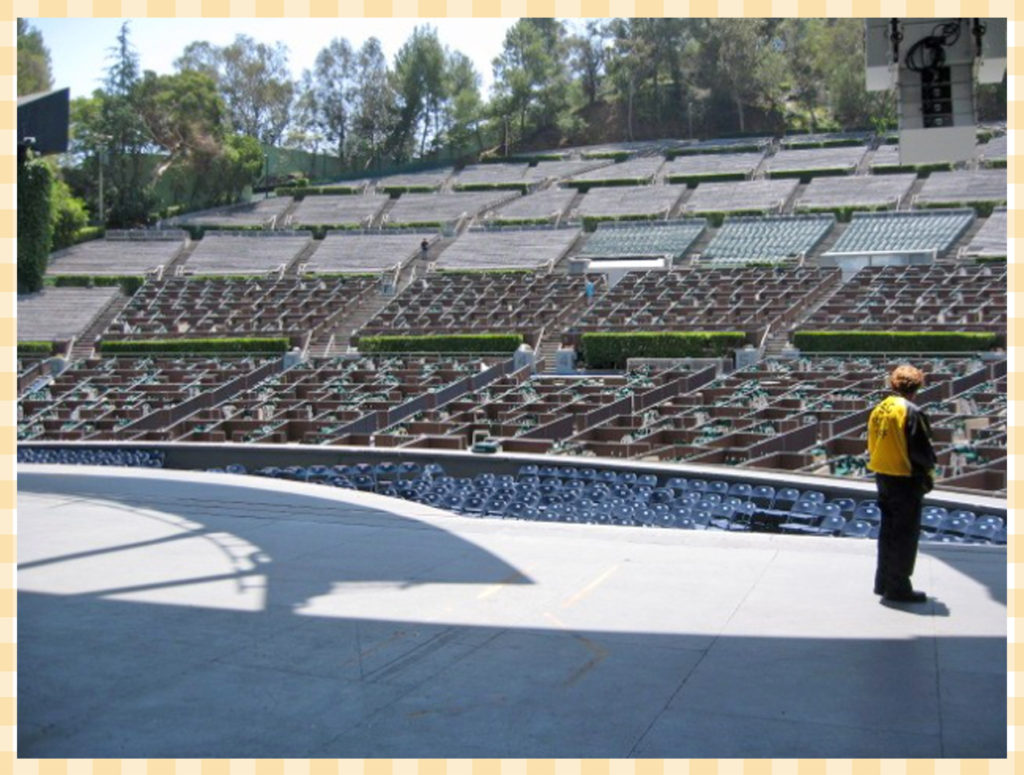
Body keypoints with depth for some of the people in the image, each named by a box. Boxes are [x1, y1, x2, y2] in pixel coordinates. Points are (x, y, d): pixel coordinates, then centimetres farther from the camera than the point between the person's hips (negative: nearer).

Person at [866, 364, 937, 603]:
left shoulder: (879, 410, 7)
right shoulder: (912, 412, -16)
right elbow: (922, 450, -16)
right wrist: (928, 471, 0)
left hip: (882, 475, 8)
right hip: (905, 479, -8)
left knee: (888, 530, 17)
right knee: (906, 534, 1)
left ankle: (883, 582, 25)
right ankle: (898, 588, 6)